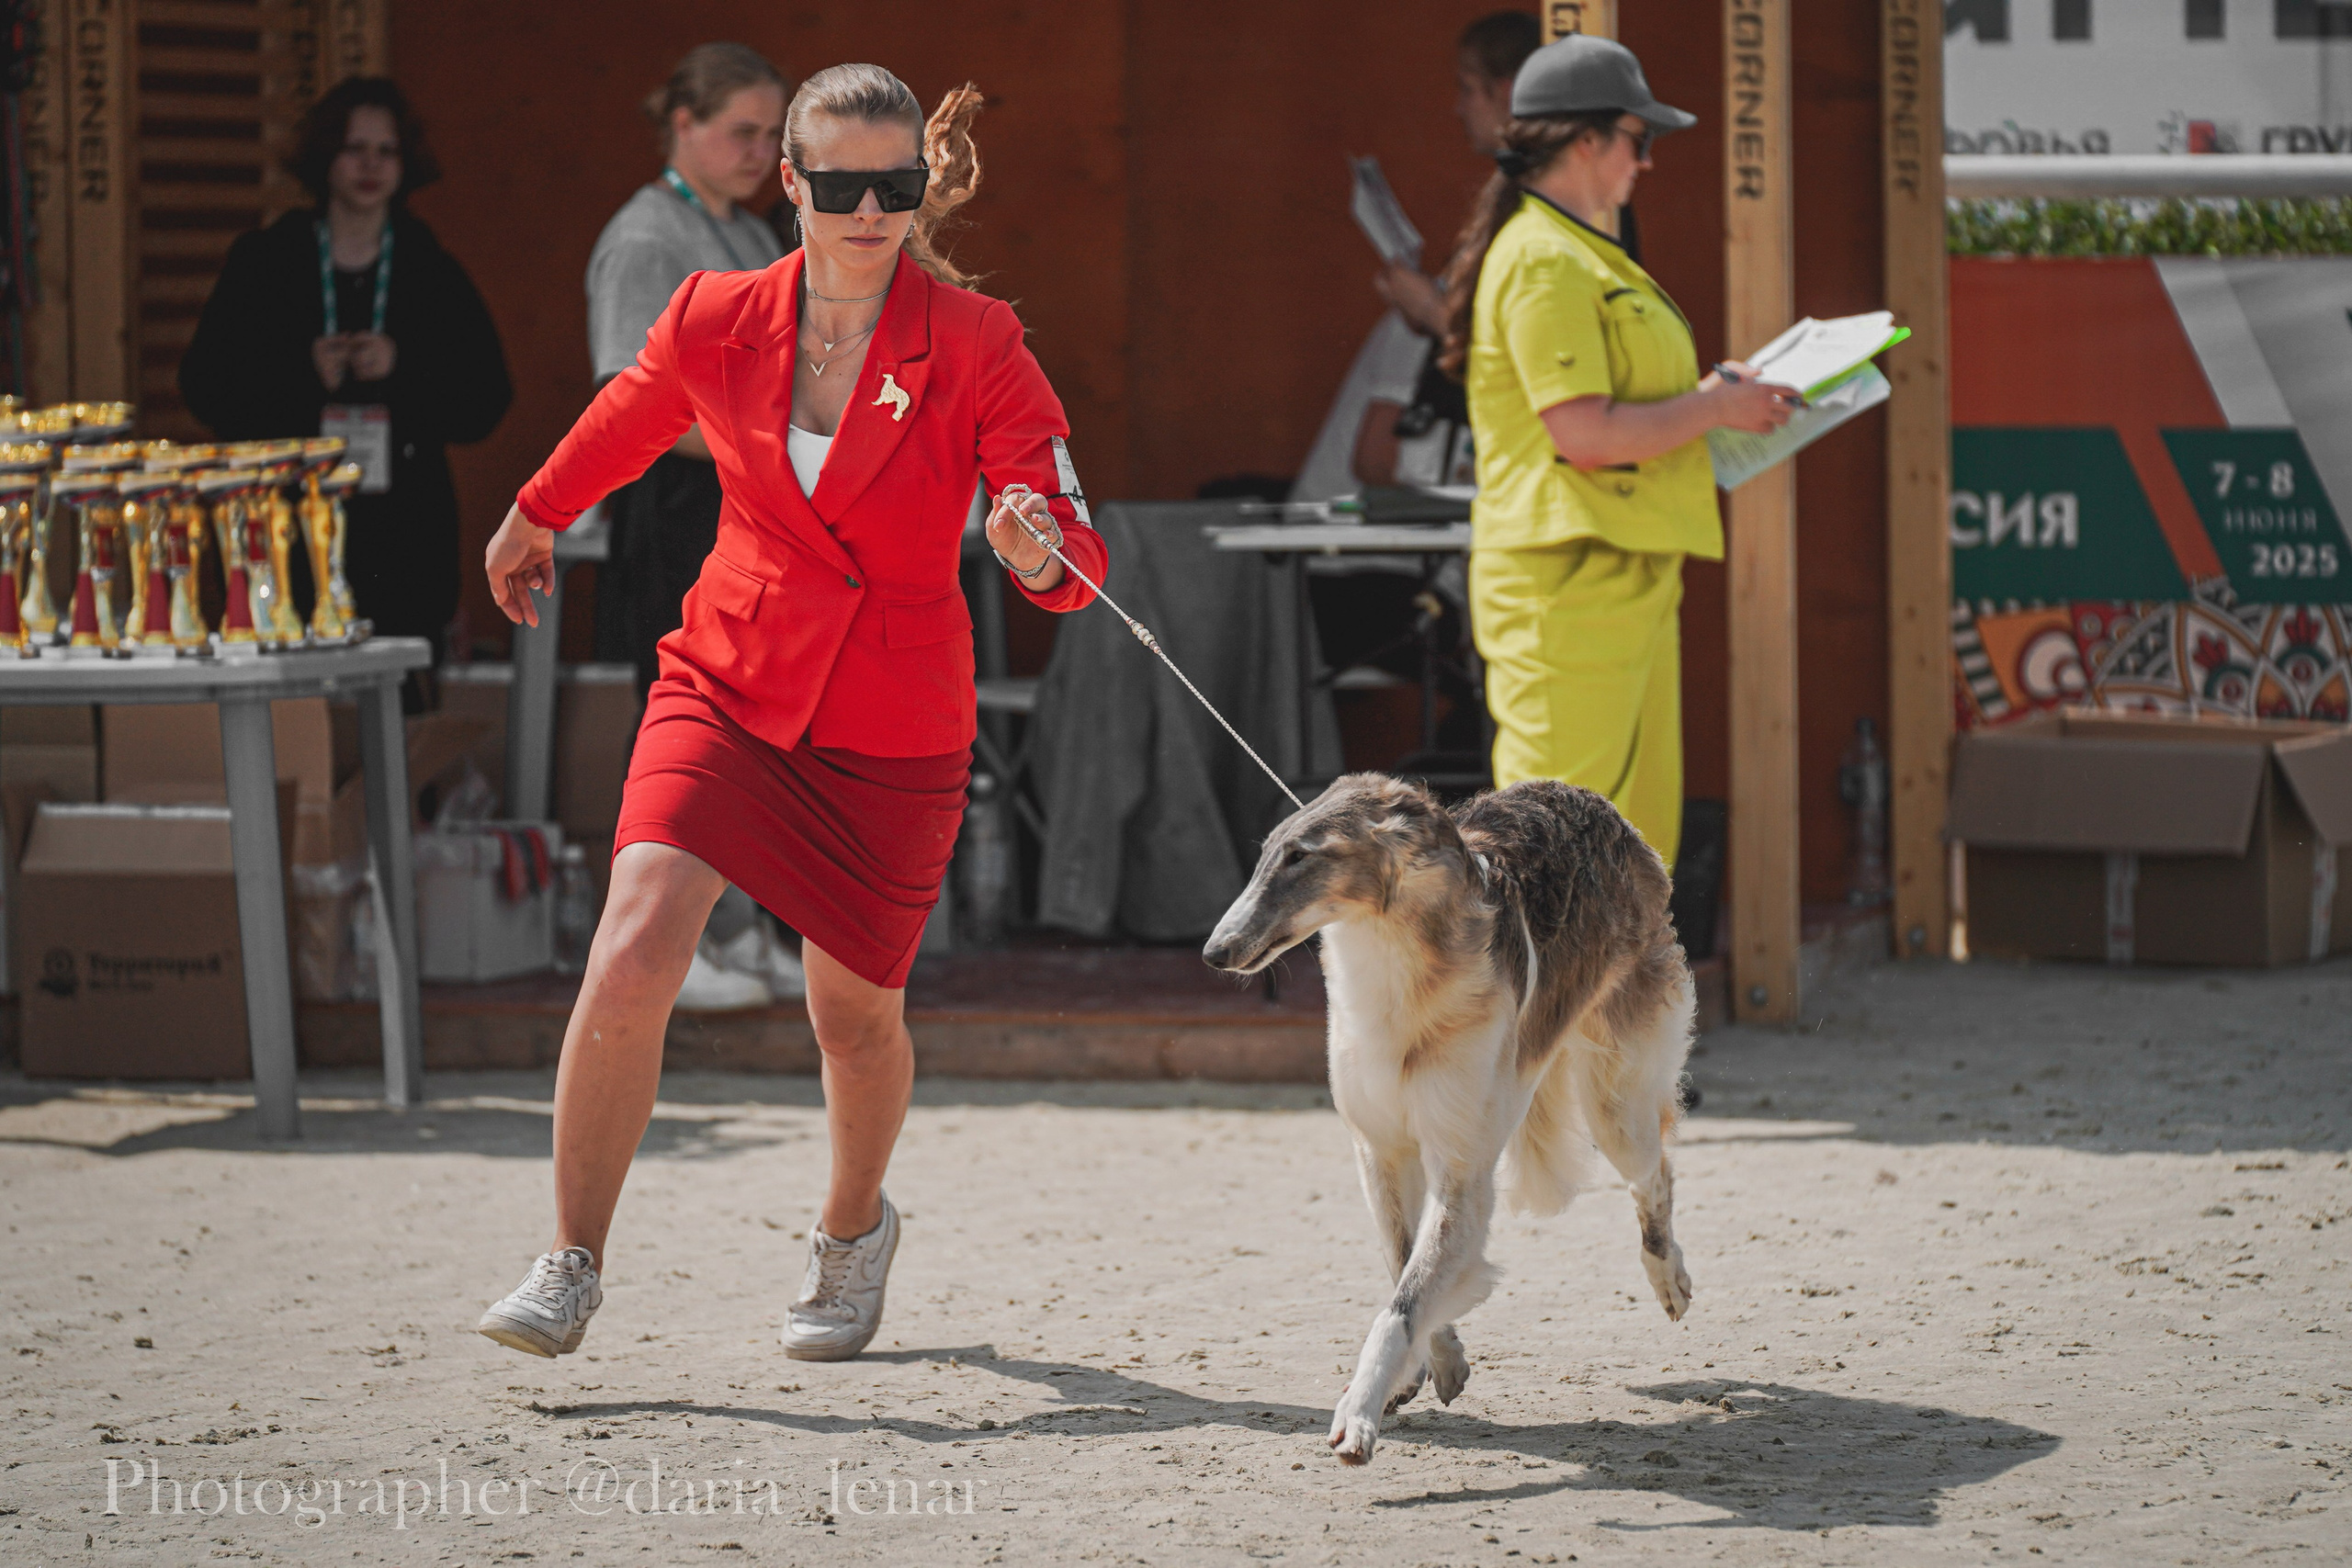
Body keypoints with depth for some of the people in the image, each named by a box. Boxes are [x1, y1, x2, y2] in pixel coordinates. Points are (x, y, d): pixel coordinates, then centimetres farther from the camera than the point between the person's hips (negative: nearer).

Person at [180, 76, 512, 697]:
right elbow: (205, 384, 5)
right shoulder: (262, 263, 9)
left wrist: (402, 368, -8)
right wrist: (303, 372, -9)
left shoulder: (433, 274, 12)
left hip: (402, 534, 1)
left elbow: (486, 401, 8)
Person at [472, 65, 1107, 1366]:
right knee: (633, 953, -19)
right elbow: (629, 417, 18)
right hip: (727, 684, 1)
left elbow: (1073, 564, -17)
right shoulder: (716, 320, -6)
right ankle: (573, 1266, -7)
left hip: (892, 727, -1)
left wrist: (1039, 552, -41)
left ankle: (854, 1230, 44)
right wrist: (536, 515, 35)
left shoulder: (976, 346, -13)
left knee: (854, 1013, 12)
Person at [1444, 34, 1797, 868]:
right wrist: (1715, 408, -12)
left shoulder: (1582, 256, 19)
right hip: (1571, 587, -11)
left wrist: (1705, 397, 14)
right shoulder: (1544, 265, -16)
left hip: (1627, 579, 11)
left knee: (1640, 824, 15)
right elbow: (1584, 434, -23)